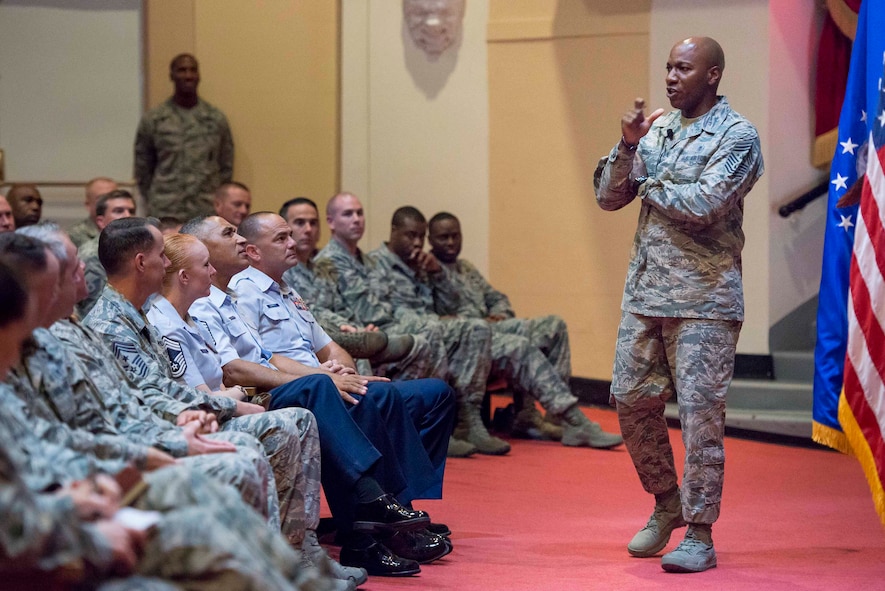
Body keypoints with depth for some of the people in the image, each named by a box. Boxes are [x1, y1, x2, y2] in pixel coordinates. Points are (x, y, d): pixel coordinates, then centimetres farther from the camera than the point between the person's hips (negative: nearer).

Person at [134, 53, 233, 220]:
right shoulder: (153, 120, 4)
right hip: (165, 216, -1)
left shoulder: (216, 119, 8)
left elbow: (226, 168, 12)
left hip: (207, 215, 1)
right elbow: (142, 170, 9)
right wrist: (156, 204, 7)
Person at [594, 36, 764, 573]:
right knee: (632, 399, 10)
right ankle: (667, 504, 29)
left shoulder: (737, 137, -8)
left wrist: (651, 186, -6)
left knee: (701, 412, -5)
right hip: (645, 292, 7)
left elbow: (703, 204, -22)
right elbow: (608, 197, 8)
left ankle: (700, 534, 2)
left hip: (703, 299, -7)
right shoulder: (657, 128, 12)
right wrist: (628, 146, -7)